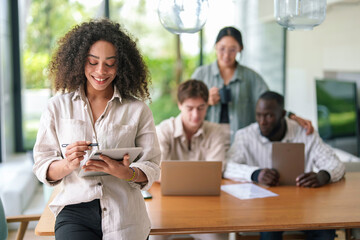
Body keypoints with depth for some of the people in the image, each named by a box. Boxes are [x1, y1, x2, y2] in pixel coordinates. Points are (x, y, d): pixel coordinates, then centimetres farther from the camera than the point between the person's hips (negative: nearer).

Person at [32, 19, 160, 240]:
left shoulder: (137, 110, 6)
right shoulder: (58, 107, 7)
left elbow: (152, 168, 3)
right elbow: (42, 167, 5)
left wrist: (127, 173, -18)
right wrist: (68, 165, -16)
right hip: (75, 213, -1)